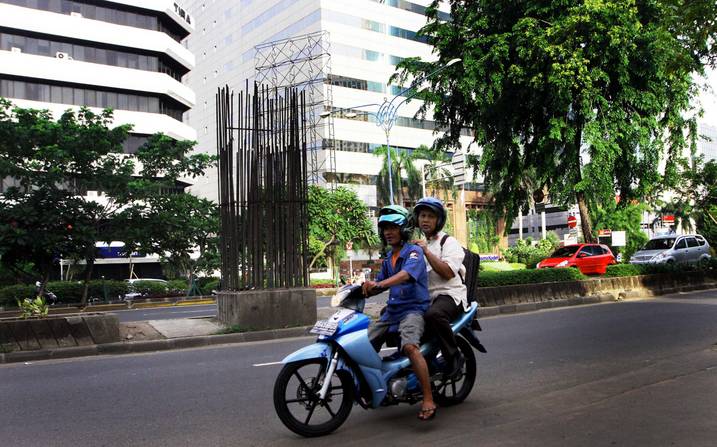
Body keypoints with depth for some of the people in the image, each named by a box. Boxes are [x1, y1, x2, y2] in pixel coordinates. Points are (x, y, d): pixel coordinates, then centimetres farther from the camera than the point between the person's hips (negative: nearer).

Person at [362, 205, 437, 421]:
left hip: (413, 309, -8)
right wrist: (363, 289, 4)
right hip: (392, 311, 8)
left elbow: (406, 274, -28)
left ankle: (428, 400, -29)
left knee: (410, 346, -32)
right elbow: (381, 284, 24)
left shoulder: (413, 252, -8)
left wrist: (379, 284, -42)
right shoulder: (388, 258, 18)